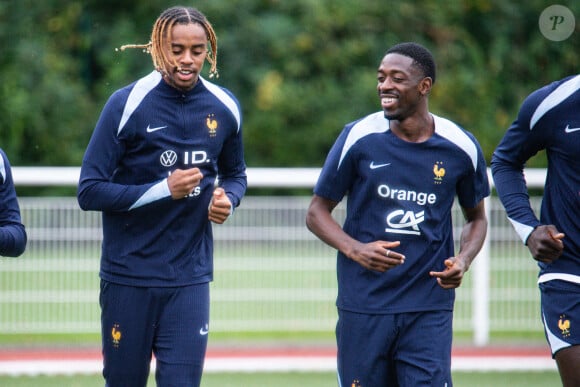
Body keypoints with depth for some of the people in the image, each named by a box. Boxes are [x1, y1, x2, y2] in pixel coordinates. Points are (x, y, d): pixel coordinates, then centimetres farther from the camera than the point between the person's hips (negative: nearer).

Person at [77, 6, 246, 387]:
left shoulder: (225, 108, 3)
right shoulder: (127, 104, -9)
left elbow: (235, 174, 21)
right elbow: (89, 191, -12)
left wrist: (228, 199, -3)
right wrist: (163, 190, -22)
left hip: (190, 279, 2)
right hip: (128, 277, -2)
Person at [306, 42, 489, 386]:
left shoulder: (461, 147, 0)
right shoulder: (358, 138, -3)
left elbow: (476, 218, 16)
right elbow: (317, 212, 4)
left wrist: (463, 261, -5)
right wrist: (355, 249, -15)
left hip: (430, 309, 0)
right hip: (363, 306, 0)